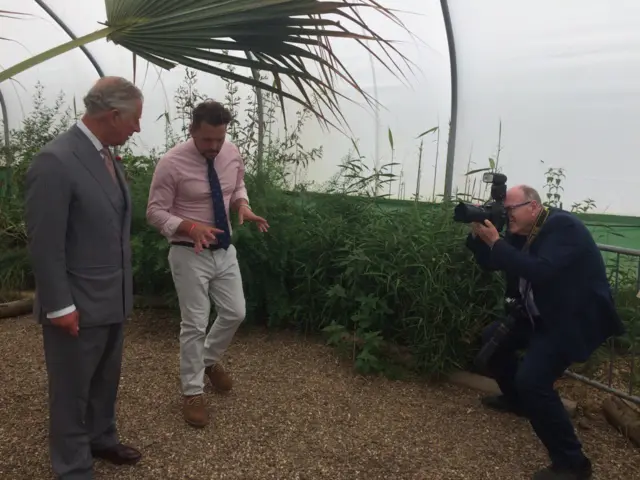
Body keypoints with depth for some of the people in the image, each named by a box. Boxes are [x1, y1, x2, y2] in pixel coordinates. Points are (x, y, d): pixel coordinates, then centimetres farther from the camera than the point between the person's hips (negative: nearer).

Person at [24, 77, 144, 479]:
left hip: (112, 299, 8)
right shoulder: (55, 161, -21)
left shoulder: (107, 156, 6)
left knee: (106, 380, 23)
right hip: (78, 305, -8)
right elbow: (44, 244, -20)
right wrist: (60, 306, -17)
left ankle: (101, 439, 44)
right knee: (72, 390, 11)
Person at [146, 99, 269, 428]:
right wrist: (190, 227, -30)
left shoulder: (232, 154, -3)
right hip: (189, 254, -5)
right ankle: (193, 391, 20)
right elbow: (155, 212, -14)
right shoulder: (172, 163, -18)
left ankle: (210, 360, 42)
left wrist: (243, 206, -8)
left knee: (235, 313, 13)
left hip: (225, 250, 6)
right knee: (194, 324, 1)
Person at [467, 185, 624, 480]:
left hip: (573, 318, -9)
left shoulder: (563, 226, -22)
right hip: (541, 314, 10)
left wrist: (495, 241, -31)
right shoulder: (523, 232, 4)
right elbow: (489, 264, 7)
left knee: (531, 380, -23)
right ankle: (516, 399, 40)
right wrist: (478, 234, -10)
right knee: (492, 339, 19)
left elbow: (539, 271, -36)